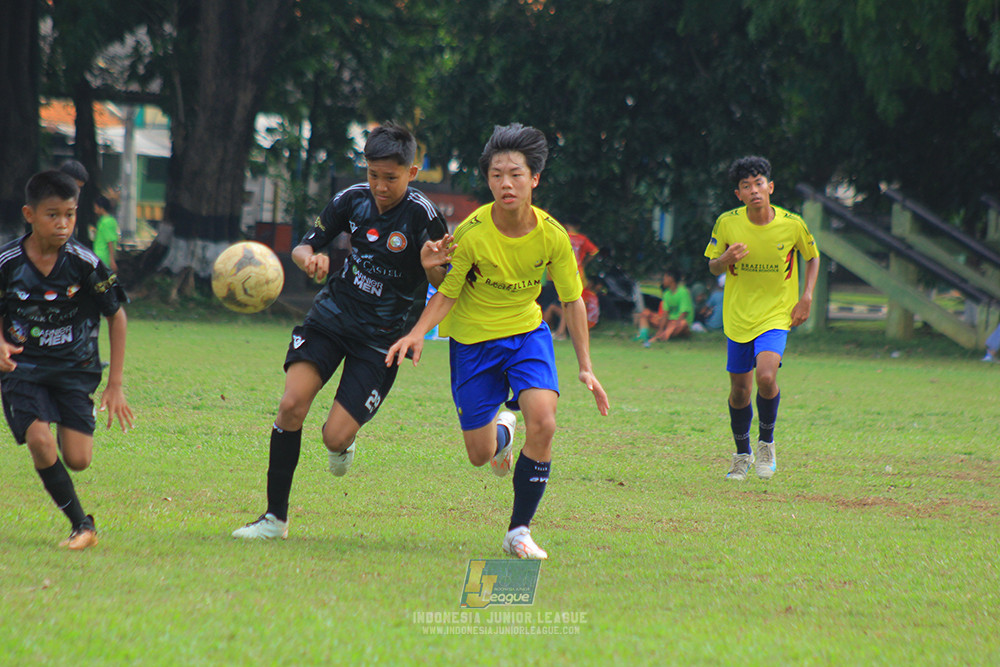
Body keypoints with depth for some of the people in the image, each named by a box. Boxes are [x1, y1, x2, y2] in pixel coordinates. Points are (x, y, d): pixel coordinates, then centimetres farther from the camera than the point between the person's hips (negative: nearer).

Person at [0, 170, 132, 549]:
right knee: (39, 442, -23)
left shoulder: (85, 264, -12)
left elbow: (117, 317, 0)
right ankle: (82, 525, -6)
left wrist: (115, 386, -2)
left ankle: (67, 429, 28)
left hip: (75, 368, 0)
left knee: (78, 459, -11)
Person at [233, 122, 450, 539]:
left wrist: (432, 267, -33)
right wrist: (309, 258, -17)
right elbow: (303, 247, 7)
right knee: (292, 404, -18)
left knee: (335, 438, -14)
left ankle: (345, 442, 28)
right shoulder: (353, 200, -3)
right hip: (332, 316, 3)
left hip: (382, 337, -3)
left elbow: (446, 286, -10)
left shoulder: (422, 216, -16)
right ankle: (275, 518, -7)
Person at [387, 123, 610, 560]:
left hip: (526, 332, 1)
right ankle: (502, 429, 45)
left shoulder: (552, 236, -15)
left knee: (542, 423, -24)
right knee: (480, 455, 3)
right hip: (473, 339, -1)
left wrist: (585, 368, -6)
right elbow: (447, 293, -11)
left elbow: (573, 300, -3)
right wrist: (419, 332, -30)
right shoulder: (471, 234, -22)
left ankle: (519, 531, -9)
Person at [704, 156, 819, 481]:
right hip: (738, 316, 2)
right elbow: (712, 267, 4)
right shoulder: (727, 223, -9)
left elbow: (812, 257, 9)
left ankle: (766, 442, 2)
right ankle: (742, 454, 33)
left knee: (766, 377, -24)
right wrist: (725, 259, -20)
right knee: (739, 390, 8)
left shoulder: (792, 224, -10)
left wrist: (806, 297, -3)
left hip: (776, 316, -2)